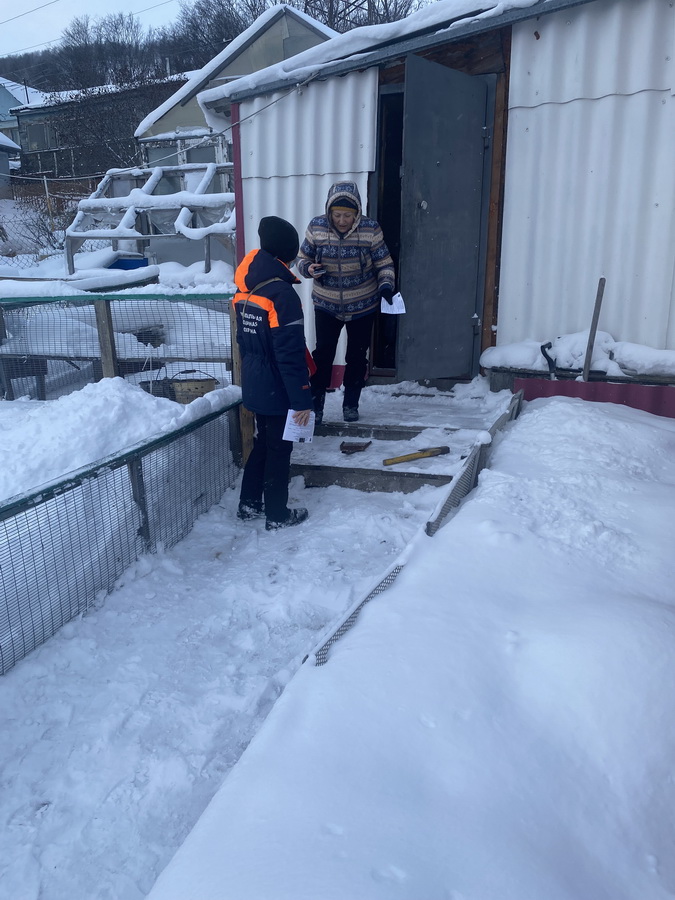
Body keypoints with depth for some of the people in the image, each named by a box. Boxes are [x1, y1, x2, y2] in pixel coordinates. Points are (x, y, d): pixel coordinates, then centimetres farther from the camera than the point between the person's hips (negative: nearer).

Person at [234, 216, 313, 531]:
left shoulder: (245, 289, 3)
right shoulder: (282, 294, -23)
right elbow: (290, 354, -23)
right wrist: (302, 398, -18)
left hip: (254, 386, 8)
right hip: (277, 390, -8)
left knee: (262, 443, 22)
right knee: (278, 450, 7)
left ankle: (249, 504, 32)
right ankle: (277, 515, 20)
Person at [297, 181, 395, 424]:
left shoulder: (370, 229, -14)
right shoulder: (316, 227, -10)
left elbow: (384, 263, -6)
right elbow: (302, 258, 2)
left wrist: (386, 285, -24)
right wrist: (308, 268, -21)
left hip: (363, 306, 0)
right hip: (326, 305, 0)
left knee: (357, 356, 11)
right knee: (323, 354, 0)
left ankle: (351, 404, 29)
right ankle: (316, 404, 15)